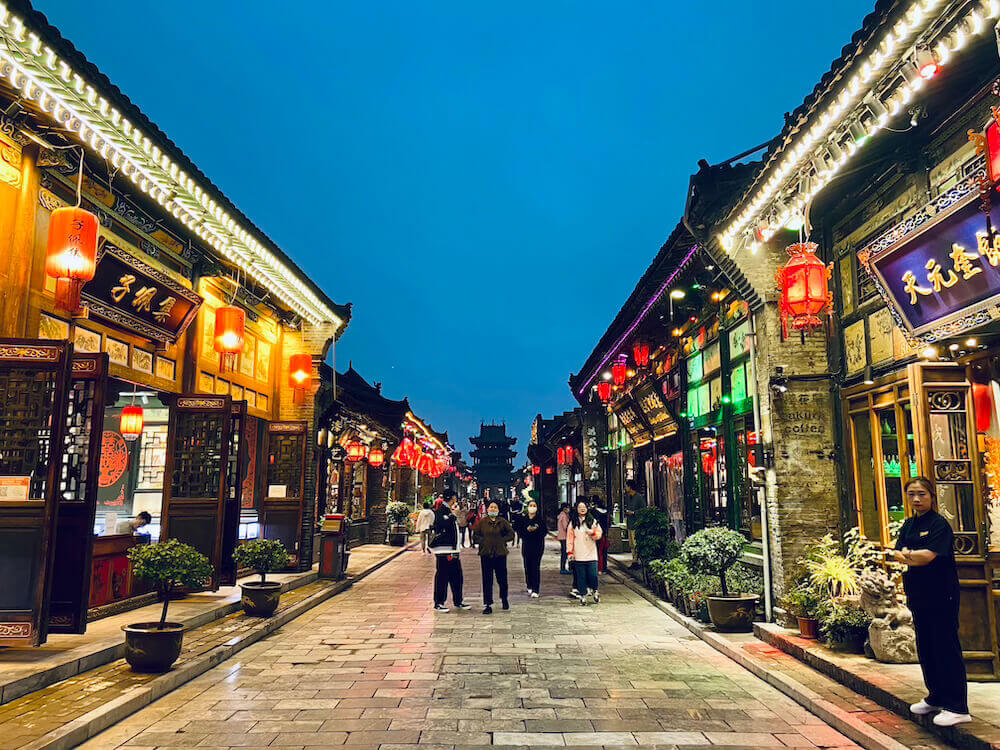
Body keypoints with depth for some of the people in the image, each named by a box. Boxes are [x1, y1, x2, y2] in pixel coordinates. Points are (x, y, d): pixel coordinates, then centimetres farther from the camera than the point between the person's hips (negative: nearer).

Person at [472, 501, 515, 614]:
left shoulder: (503, 522, 4)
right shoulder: (482, 522, 5)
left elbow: (511, 534, 7)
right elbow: (475, 535, 8)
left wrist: (502, 540, -4)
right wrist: (483, 541, -6)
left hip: (500, 553, 0)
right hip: (486, 554, 0)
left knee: (502, 578, 7)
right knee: (487, 580, 1)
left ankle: (504, 599, 32)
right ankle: (487, 604, 6)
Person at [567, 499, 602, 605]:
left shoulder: (593, 521, 8)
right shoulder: (573, 522, 7)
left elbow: (599, 534, 8)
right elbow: (570, 537, 7)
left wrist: (593, 533, -13)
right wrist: (569, 551, 2)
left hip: (591, 553, 0)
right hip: (578, 555, 0)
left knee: (593, 574, -5)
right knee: (581, 576, 2)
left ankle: (594, 591, 21)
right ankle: (582, 595, 13)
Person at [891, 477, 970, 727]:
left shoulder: (939, 524, -10)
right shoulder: (909, 525, 13)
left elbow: (928, 556, -19)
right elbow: (898, 553, 4)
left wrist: (906, 554, -6)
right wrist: (914, 557, -13)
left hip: (941, 594, -8)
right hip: (918, 594, 8)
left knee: (946, 648, -4)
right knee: (925, 648, 15)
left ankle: (958, 707, 3)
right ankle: (936, 698, 28)